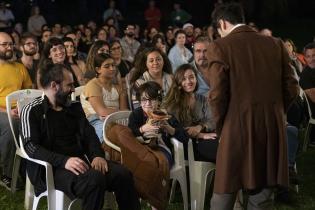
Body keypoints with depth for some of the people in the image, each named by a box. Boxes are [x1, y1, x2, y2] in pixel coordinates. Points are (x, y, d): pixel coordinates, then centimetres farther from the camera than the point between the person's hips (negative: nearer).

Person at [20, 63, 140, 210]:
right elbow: (31, 146, -13)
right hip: (53, 167, -6)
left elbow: (88, 134, 12)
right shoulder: (32, 111, -2)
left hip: (80, 161, 6)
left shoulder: (74, 107, 17)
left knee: (123, 174, -18)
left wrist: (98, 155, -11)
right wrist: (64, 161, -27)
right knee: (95, 179, -33)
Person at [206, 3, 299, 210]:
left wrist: (220, 127, 6)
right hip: (273, 128, 4)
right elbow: (291, 88, 6)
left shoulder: (220, 46, -5)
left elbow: (218, 95, -10)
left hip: (238, 128, -3)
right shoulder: (276, 44, 6)